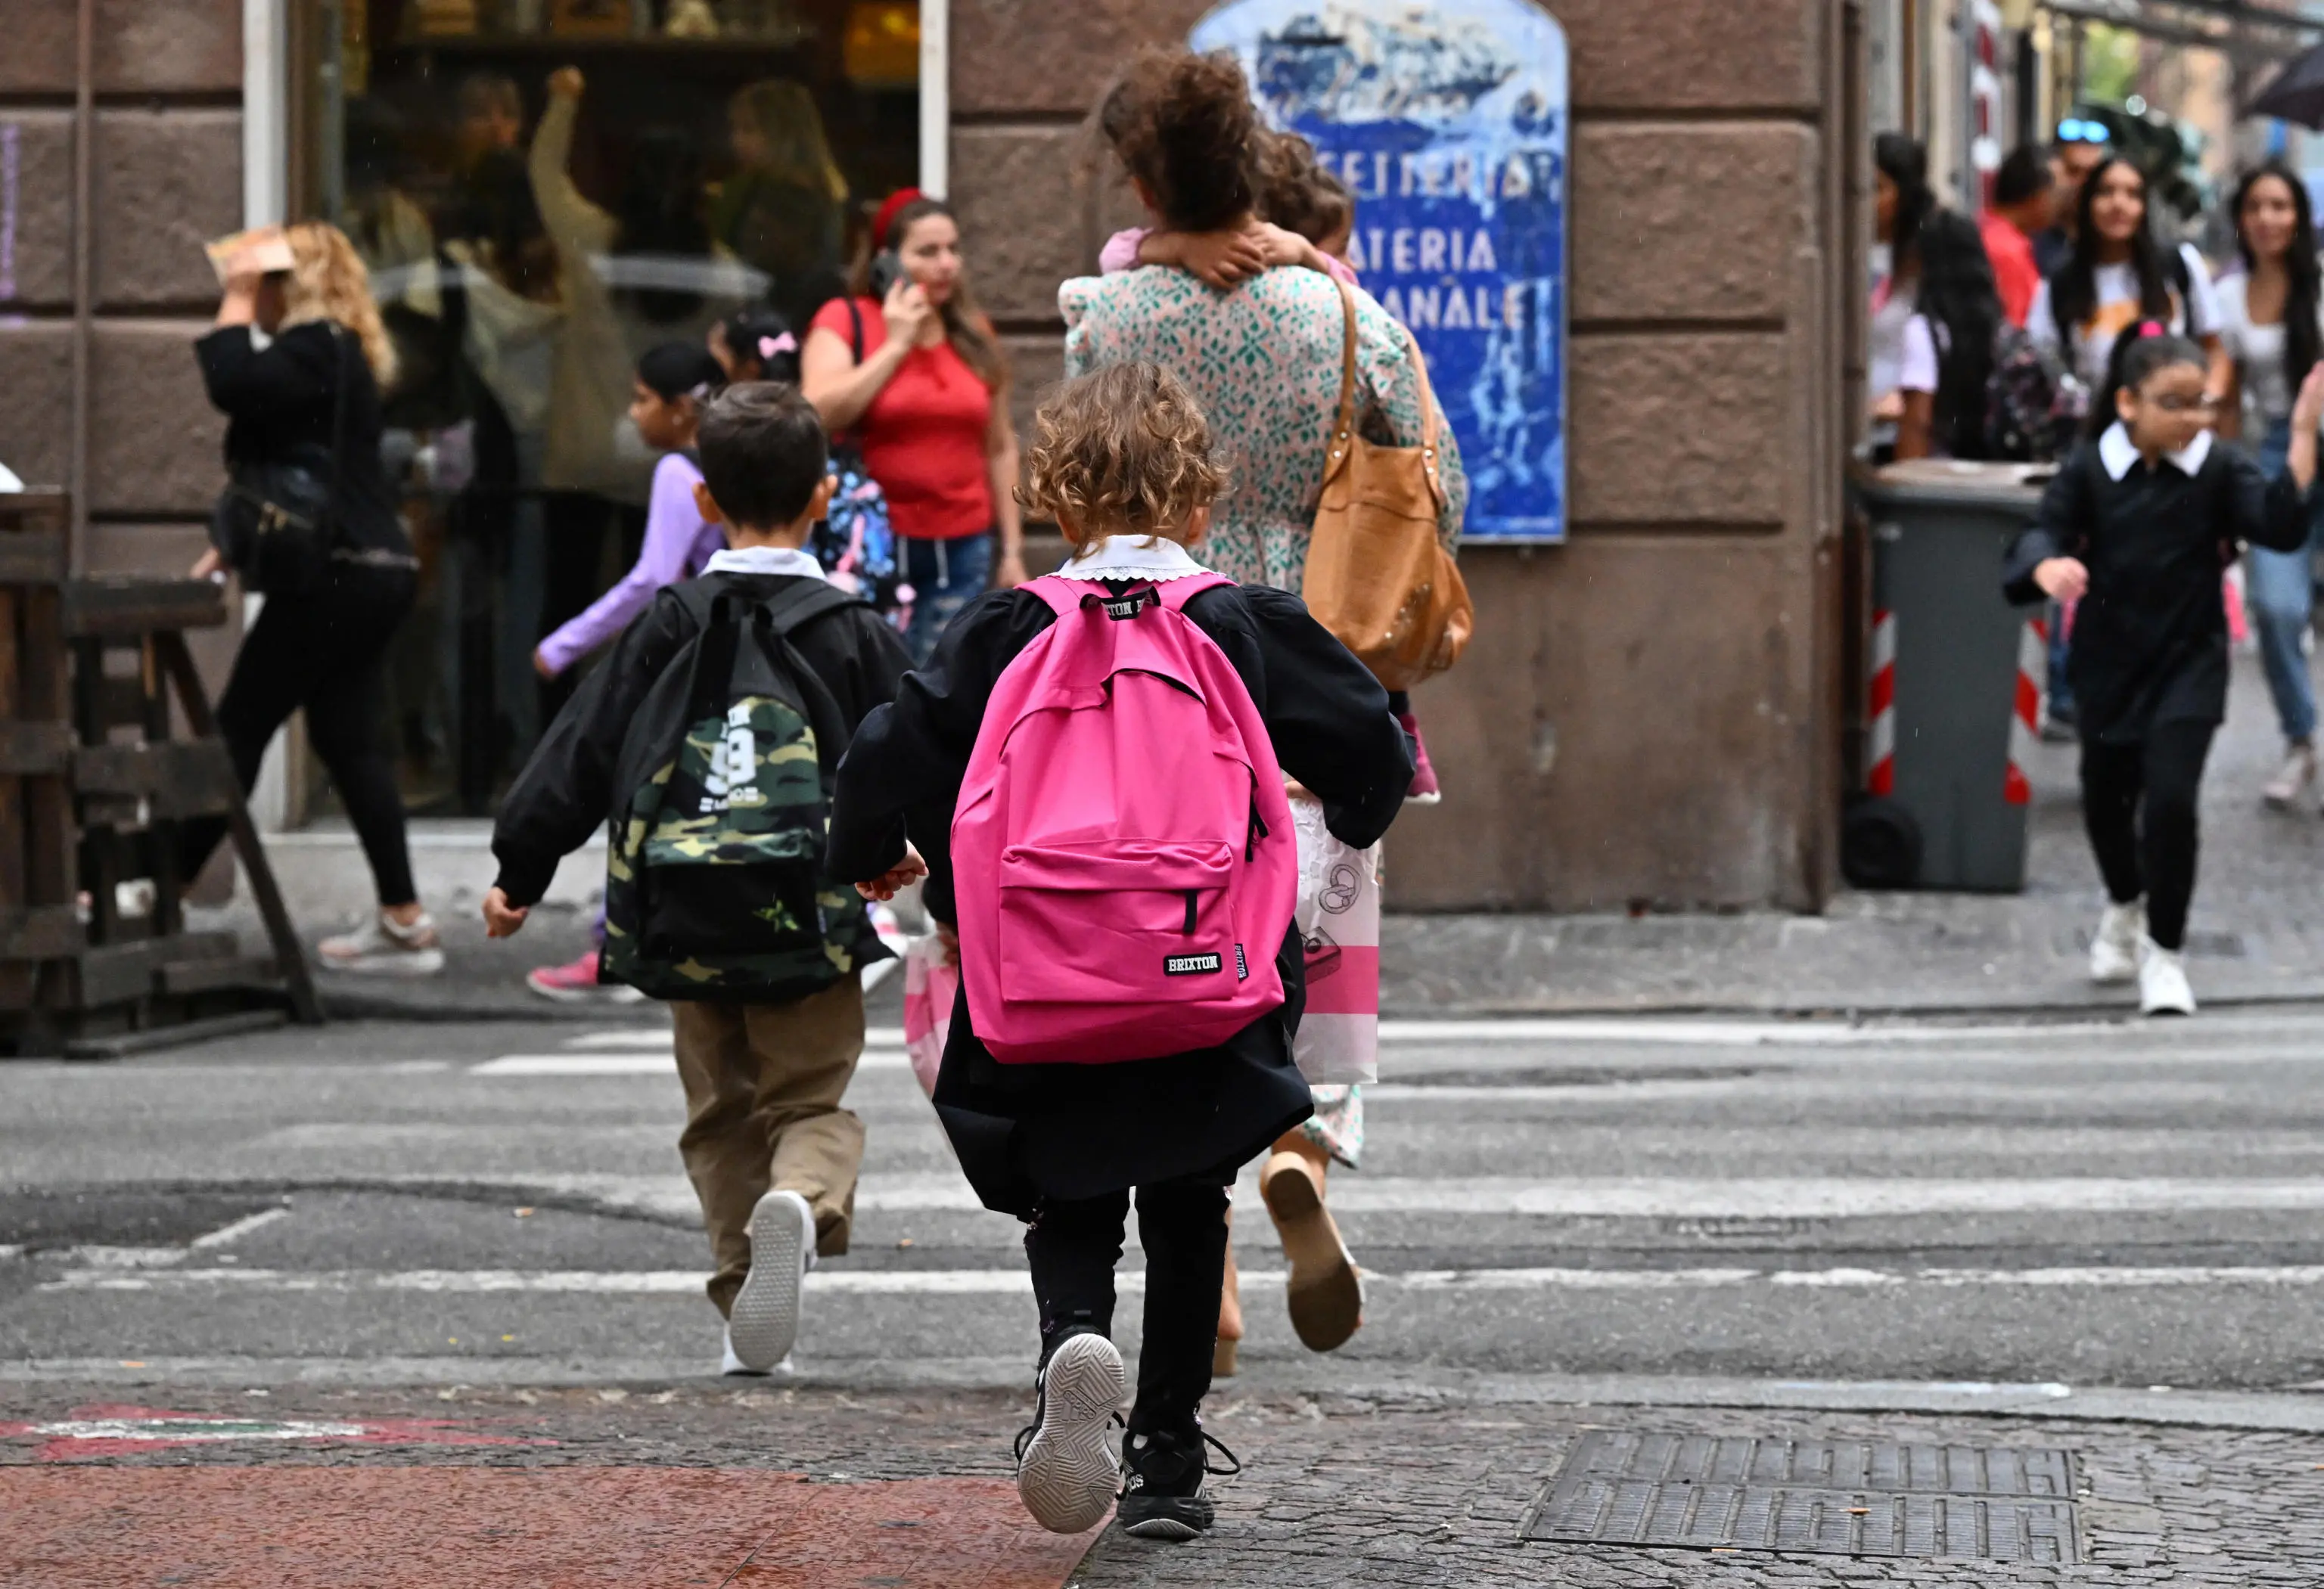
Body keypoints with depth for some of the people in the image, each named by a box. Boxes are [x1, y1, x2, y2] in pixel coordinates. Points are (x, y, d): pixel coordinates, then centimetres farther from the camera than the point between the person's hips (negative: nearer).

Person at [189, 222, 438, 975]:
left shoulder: (316, 349, -12)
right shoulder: (333, 352, 20)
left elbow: (234, 385, -29)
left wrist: (235, 301, -14)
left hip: (337, 579, -10)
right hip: (367, 575, 10)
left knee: (239, 729, -4)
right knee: (350, 743, 8)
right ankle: (403, 922, 5)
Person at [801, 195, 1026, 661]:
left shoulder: (975, 336, 12)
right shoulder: (845, 321, 1)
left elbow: (1000, 448, 15)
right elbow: (818, 415, -15)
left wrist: (1012, 550, 12)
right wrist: (897, 344, -10)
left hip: (961, 552, 3)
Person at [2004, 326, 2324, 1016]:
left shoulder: (2218, 470, -7)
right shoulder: (2090, 470, -6)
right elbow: (2045, 532, -12)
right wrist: (2048, 566, -36)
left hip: (2188, 665, -2)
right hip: (2108, 662, 2)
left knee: (2170, 799, -16)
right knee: (2106, 800, 18)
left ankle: (2165, 951, 1)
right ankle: (2126, 906, 50)